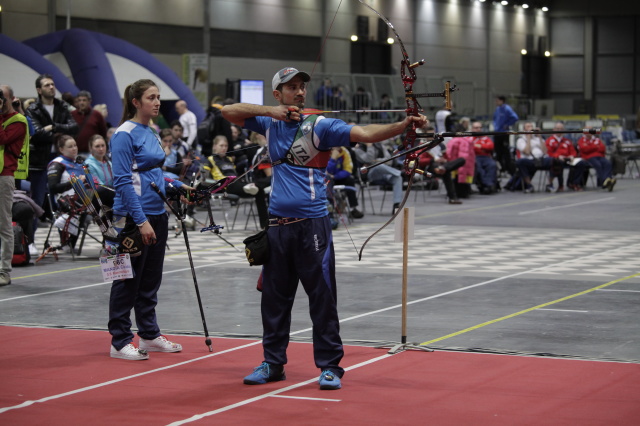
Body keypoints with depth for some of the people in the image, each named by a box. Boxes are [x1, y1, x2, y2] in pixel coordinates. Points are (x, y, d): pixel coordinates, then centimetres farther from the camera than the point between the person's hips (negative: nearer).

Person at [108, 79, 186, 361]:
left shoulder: (151, 134, 13)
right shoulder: (125, 135, -13)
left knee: (151, 279, 14)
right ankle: (120, 342, 5)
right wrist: (141, 221, -22)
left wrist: (178, 186, 8)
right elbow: (123, 181, -18)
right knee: (128, 281, -2)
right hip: (134, 216, -8)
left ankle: (149, 335, 24)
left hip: (156, 214, 8)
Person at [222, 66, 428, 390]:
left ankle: (330, 367, 2)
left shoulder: (320, 126, -4)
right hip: (277, 225, 4)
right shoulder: (270, 124, 10)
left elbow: (365, 133, -15)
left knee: (322, 297, -4)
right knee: (274, 297, 11)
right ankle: (272, 363, 22)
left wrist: (404, 125, -31)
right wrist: (269, 111, -4)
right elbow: (229, 112, 10)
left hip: (312, 224, -4)